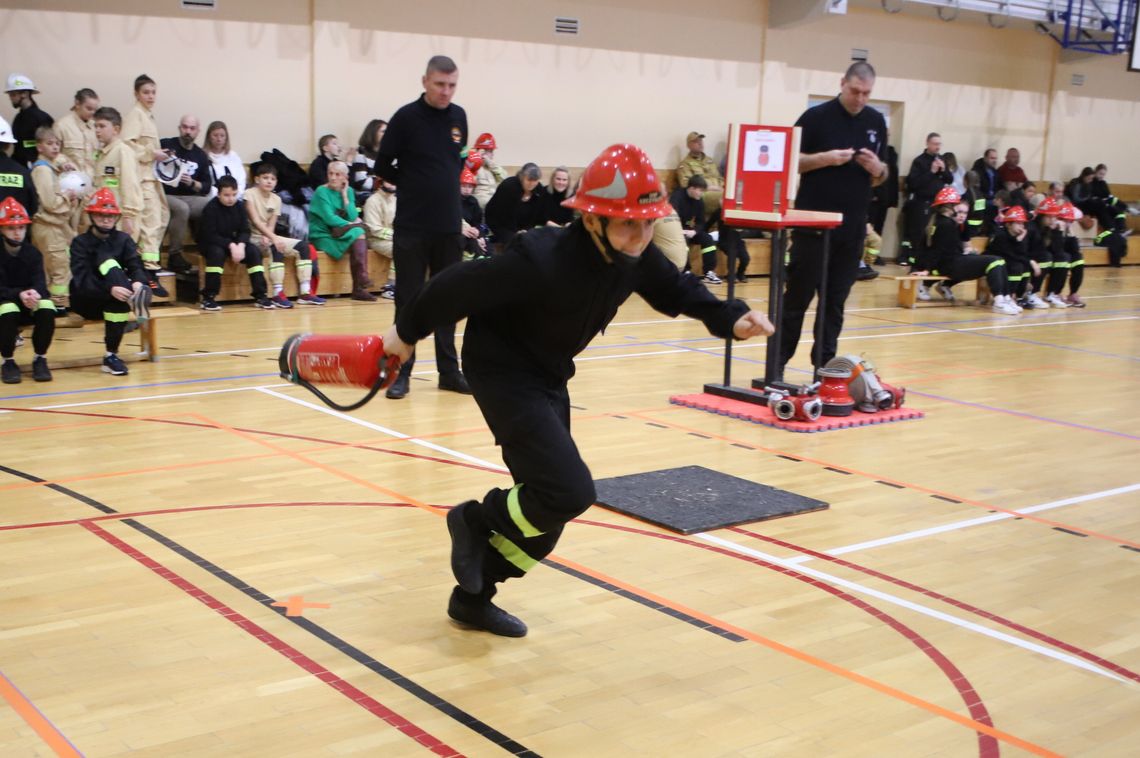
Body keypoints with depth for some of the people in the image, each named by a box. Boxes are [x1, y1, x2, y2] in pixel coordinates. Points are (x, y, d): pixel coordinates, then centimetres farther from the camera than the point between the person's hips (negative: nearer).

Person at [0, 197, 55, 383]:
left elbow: (39, 283, -13)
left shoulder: (33, 253, -1)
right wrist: (19, 294, -37)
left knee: (47, 308, -30)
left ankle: (40, 359, -11)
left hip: (30, 306, 2)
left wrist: (35, 293, -38)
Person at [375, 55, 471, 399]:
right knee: (409, 300, 1)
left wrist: (449, 185, 8)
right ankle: (401, 371, 8)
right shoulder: (406, 117, -7)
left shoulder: (458, 117, 7)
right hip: (412, 226, -4)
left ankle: (449, 370, 16)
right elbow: (383, 166, -3)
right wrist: (415, 186, 3)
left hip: (450, 225, 4)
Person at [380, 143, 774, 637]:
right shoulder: (544, 260, -33)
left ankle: (472, 599, 30)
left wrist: (731, 319, -10)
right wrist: (407, 330, -7)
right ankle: (477, 521, 8)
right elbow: (461, 285, -22)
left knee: (548, 512, 11)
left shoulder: (636, 257, -12)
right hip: (502, 369, -8)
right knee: (571, 493, -20)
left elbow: (677, 290, 8)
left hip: (549, 375, 8)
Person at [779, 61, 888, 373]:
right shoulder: (816, 116, -4)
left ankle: (826, 364, 13)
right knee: (798, 295, -1)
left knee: (836, 300, 7)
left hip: (853, 225, 4)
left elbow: (880, 177, 16)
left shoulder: (876, 122, 11)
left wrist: (877, 168, -7)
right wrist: (826, 158, -18)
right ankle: (777, 361, 7)